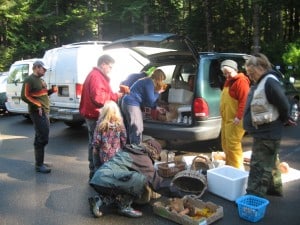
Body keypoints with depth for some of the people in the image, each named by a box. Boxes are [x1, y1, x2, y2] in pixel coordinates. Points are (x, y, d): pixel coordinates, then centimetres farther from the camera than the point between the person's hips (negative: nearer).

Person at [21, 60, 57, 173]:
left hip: (45, 112, 10)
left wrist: (52, 90, 7)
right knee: (43, 138, -10)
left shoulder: (40, 80, 18)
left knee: (40, 137, 14)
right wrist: (37, 106, -21)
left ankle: (39, 163, 24)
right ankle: (39, 165, -3)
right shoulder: (29, 80, -9)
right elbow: (24, 96, -15)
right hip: (38, 112, -10)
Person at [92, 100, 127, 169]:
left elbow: (96, 141, -8)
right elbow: (124, 140, -2)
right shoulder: (120, 124, -7)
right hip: (117, 155, 1)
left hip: (104, 156, -1)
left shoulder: (100, 124, -11)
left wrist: (95, 148, 11)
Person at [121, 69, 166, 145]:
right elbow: (151, 100, -14)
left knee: (132, 128, 15)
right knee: (137, 128, -6)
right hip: (132, 104, -10)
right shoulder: (149, 83, -12)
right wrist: (158, 92, -2)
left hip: (128, 102, 10)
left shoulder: (147, 81, 17)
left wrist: (156, 107, 20)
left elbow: (146, 100, 23)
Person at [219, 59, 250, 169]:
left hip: (235, 120, -10)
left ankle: (237, 168, 1)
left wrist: (239, 117, -25)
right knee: (226, 144, 16)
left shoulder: (241, 81, -13)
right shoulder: (228, 81, 18)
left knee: (233, 145, -8)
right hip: (226, 119, 10)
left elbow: (244, 101, -21)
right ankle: (229, 165, 29)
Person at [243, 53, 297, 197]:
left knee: (259, 166, -6)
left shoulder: (270, 82, -20)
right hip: (264, 132, 10)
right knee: (270, 163, 22)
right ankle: (275, 190, 38)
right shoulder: (260, 83, 11)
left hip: (266, 134, -10)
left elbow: (284, 105, -20)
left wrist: (284, 120, -4)